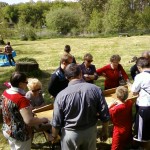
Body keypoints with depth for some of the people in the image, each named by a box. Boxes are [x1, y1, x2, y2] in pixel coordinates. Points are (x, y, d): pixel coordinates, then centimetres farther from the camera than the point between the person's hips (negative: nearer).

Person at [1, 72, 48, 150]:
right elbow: (29, 121, -33)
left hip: (7, 130, 8)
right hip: (19, 135, -8)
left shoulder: (5, 93, -5)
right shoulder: (21, 99, -31)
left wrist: (29, 111, 14)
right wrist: (43, 120, -16)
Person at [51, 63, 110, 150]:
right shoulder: (96, 89, -13)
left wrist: (54, 136, 8)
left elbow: (57, 121, -11)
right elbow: (105, 115, -8)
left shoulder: (62, 95, -18)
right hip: (90, 131, 2)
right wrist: (105, 132, 8)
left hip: (70, 133, -2)